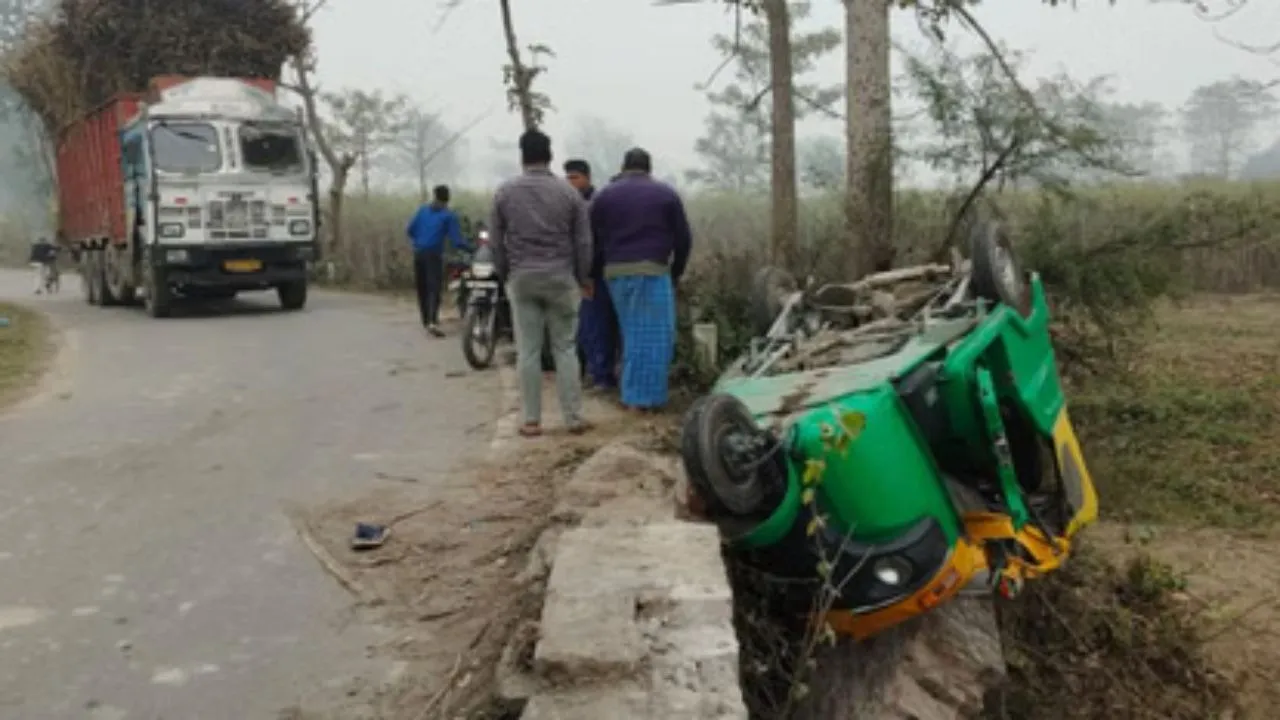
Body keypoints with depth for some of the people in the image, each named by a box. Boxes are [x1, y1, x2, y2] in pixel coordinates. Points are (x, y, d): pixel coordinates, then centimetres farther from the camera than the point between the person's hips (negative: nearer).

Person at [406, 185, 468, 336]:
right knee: (435, 288, -11)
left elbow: (409, 230, 10)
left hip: (419, 253, 5)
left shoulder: (423, 210, 11)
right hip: (434, 255, -4)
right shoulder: (449, 215, -1)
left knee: (422, 288, 12)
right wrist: (471, 248, 1)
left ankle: (426, 321, 21)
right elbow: (456, 241, -9)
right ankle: (433, 321, -28)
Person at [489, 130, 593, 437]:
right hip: (560, 277, 0)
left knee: (528, 351, 4)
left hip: (522, 278, 1)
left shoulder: (505, 192, 1)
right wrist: (584, 278, 13)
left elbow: (495, 241, 4)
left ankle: (531, 420, 6)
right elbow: (583, 242, 2)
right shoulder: (568, 192, 0)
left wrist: (505, 274, 17)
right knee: (565, 348, 5)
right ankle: (574, 417, 5)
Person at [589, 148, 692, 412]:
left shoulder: (603, 195, 11)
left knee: (631, 332, 15)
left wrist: (599, 270, 18)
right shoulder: (666, 194, 6)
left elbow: (592, 239, 9)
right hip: (652, 270, -4)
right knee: (653, 335, 1)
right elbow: (683, 238, 6)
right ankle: (646, 396, 0)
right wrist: (676, 271, 17)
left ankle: (631, 393, 17)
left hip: (615, 272, 4)